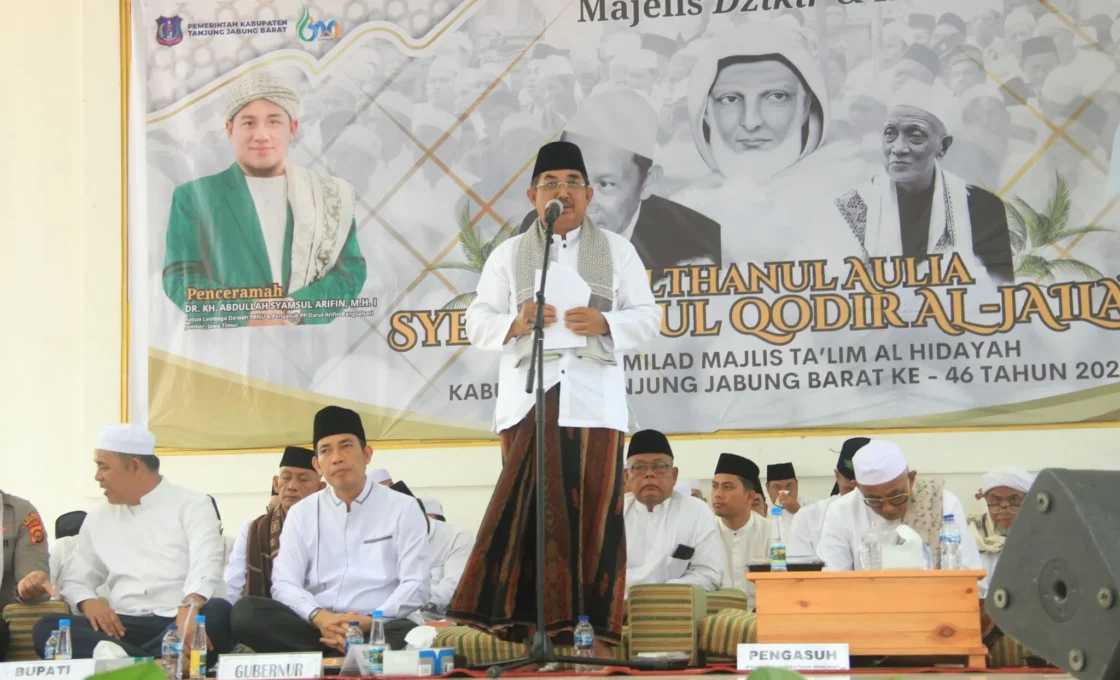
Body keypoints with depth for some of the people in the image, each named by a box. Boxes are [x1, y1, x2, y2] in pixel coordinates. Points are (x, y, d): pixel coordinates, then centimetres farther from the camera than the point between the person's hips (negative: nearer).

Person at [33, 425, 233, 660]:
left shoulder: (192, 505, 4)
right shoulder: (98, 518, 20)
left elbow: (206, 567, -13)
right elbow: (74, 579, 22)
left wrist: (189, 610, -35)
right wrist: (88, 601, -4)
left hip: (179, 622, -4)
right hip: (124, 628, 4)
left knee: (218, 613, -36)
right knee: (47, 628, -23)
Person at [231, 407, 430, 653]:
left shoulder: (403, 509, 6)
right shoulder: (301, 513, 13)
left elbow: (414, 586, -2)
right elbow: (284, 583, 3)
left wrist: (370, 621, -20)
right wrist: (319, 617, -19)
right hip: (316, 627, 3)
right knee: (246, 612, -24)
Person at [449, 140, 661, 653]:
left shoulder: (617, 250, 14)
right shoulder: (509, 254, 14)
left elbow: (648, 319, 9)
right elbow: (477, 325, 10)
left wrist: (605, 324, -10)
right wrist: (517, 322, -10)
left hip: (594, 400, 0)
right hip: (529, 398, 0)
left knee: (594, 514, -5)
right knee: (527, 511, -9)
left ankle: (591, 629, -1)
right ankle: (524, 624, -7)